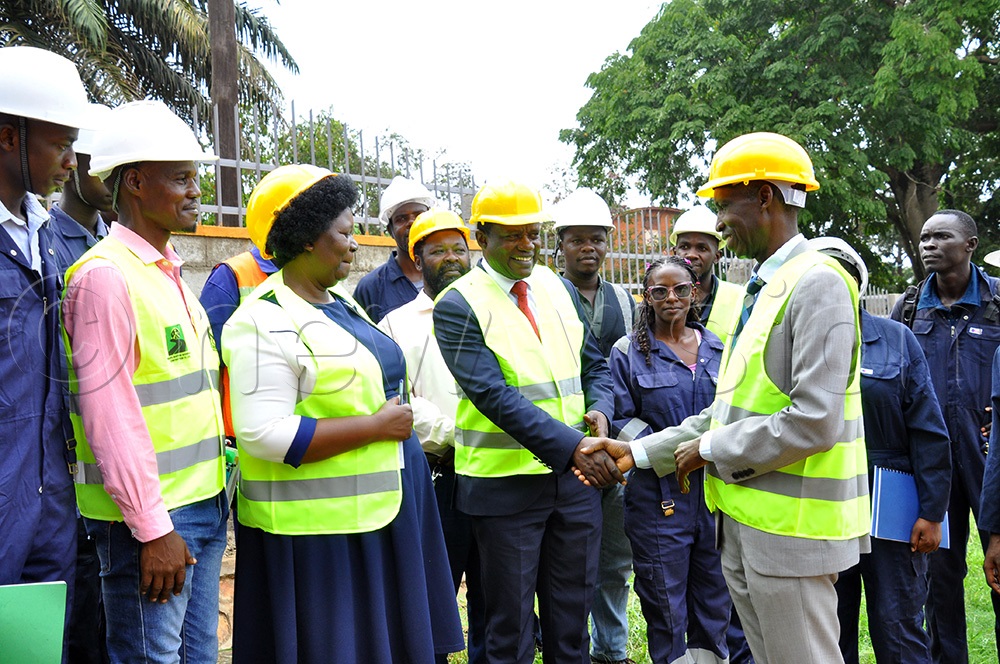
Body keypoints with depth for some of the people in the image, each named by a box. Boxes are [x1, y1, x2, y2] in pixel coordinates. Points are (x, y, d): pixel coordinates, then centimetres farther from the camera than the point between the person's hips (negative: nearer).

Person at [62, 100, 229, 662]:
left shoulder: (170, 273, 14)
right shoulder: (105, 275, -14)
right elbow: (109, 414, -18)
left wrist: (214, 498, 16)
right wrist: (152, 529, -17)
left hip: (204, 505, 8)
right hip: (150, 516, -8)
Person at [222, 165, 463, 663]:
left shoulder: (341, 301, 12)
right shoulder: (266, 322, -16)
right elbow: (262, 434, -25)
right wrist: (376, 426, -21)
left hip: (379, 511, 9)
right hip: (316, 529, -9)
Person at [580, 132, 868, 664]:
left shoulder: (818, 283, -14)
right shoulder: (761, 291, 16)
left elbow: (814, 421, -23)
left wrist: (710, 450, -12)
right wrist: (640, 452, 12)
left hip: (791, 526, -9)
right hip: (744, 521, 9)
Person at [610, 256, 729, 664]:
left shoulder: (718, 348, 10)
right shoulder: (628, 351, -1)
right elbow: (621, 420, -3)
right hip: (659, 492, -3)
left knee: (714, 596, 13)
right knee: (665, 603, 4)